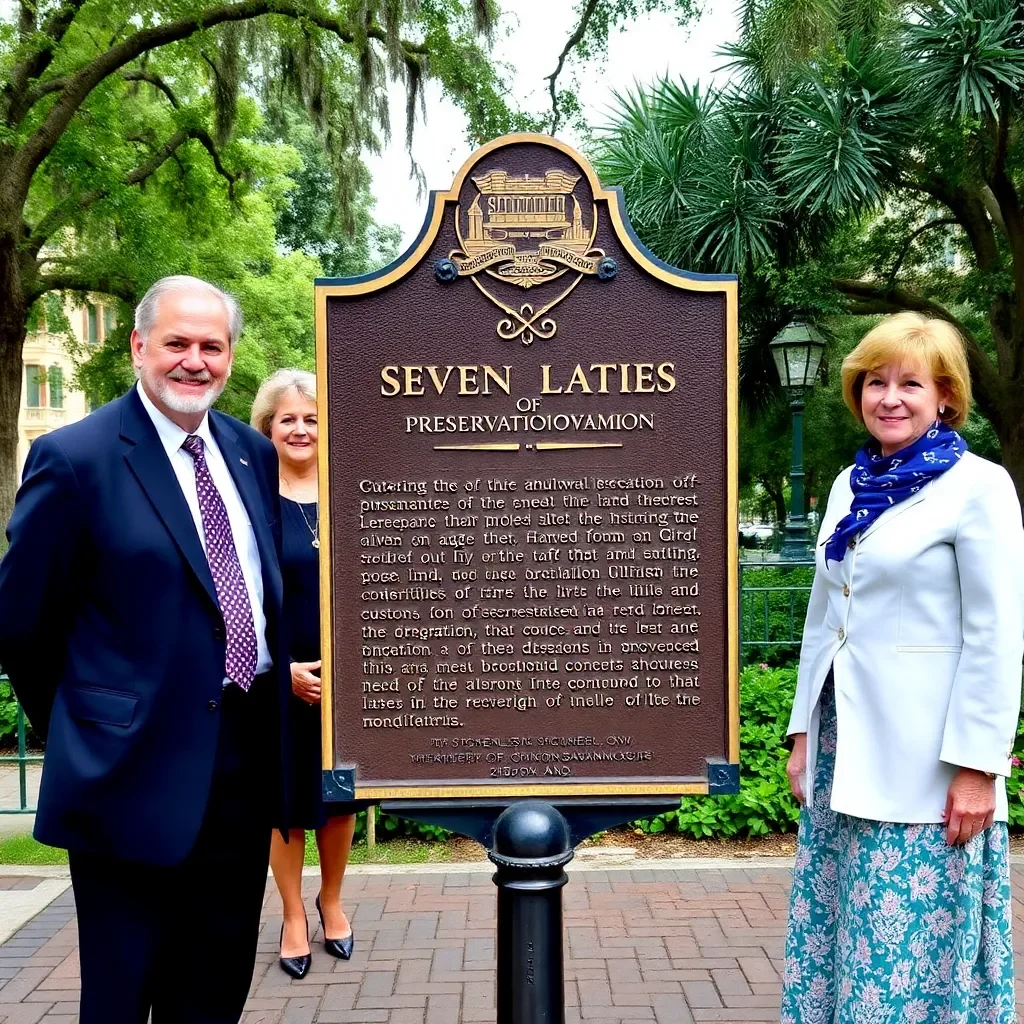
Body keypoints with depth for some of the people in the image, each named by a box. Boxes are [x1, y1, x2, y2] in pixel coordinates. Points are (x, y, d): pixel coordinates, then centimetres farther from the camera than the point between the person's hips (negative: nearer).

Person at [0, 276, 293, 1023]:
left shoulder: (253, 454, 8)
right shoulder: (75, 458, -12)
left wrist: (272, 689, 12)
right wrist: (84, 732, 3)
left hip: (248, 758, 6)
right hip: (139, 771, -5)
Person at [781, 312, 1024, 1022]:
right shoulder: (851, 485, 12)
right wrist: (804, 735, 14)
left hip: (923, 767, -6)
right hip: (843, 756, 6)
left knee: (912, 951, 1)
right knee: (836, 932, 12)